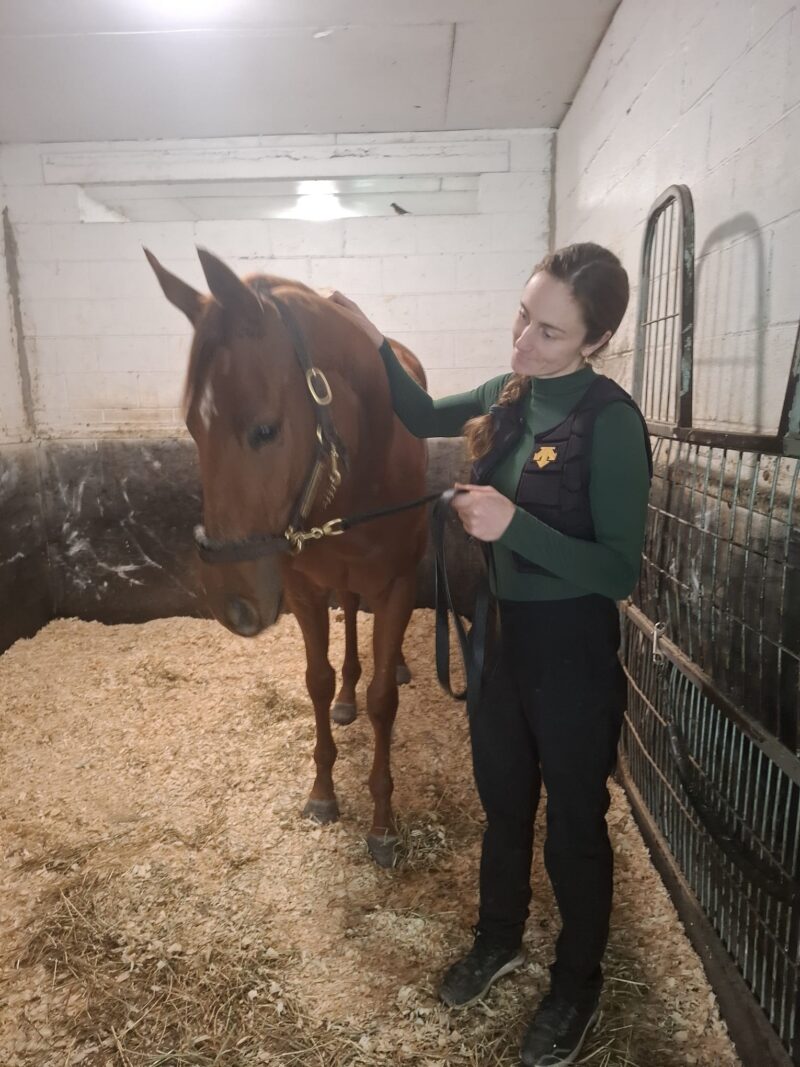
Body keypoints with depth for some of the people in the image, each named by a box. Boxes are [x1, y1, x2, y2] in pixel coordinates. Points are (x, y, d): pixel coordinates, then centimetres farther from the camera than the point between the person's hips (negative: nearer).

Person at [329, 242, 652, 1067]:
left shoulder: (611, 422, -21)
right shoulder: (511, 396, -1)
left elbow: (619, 573, -21)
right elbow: (425, 418, 15)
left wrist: (512, 525, -33)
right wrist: (372, 343, 2)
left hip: (574, 652, -6)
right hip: (502, 635, 7)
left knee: (574, 821, 14)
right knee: (502, 800, 23)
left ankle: (577, 986, 41)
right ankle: (498, 939, 50)